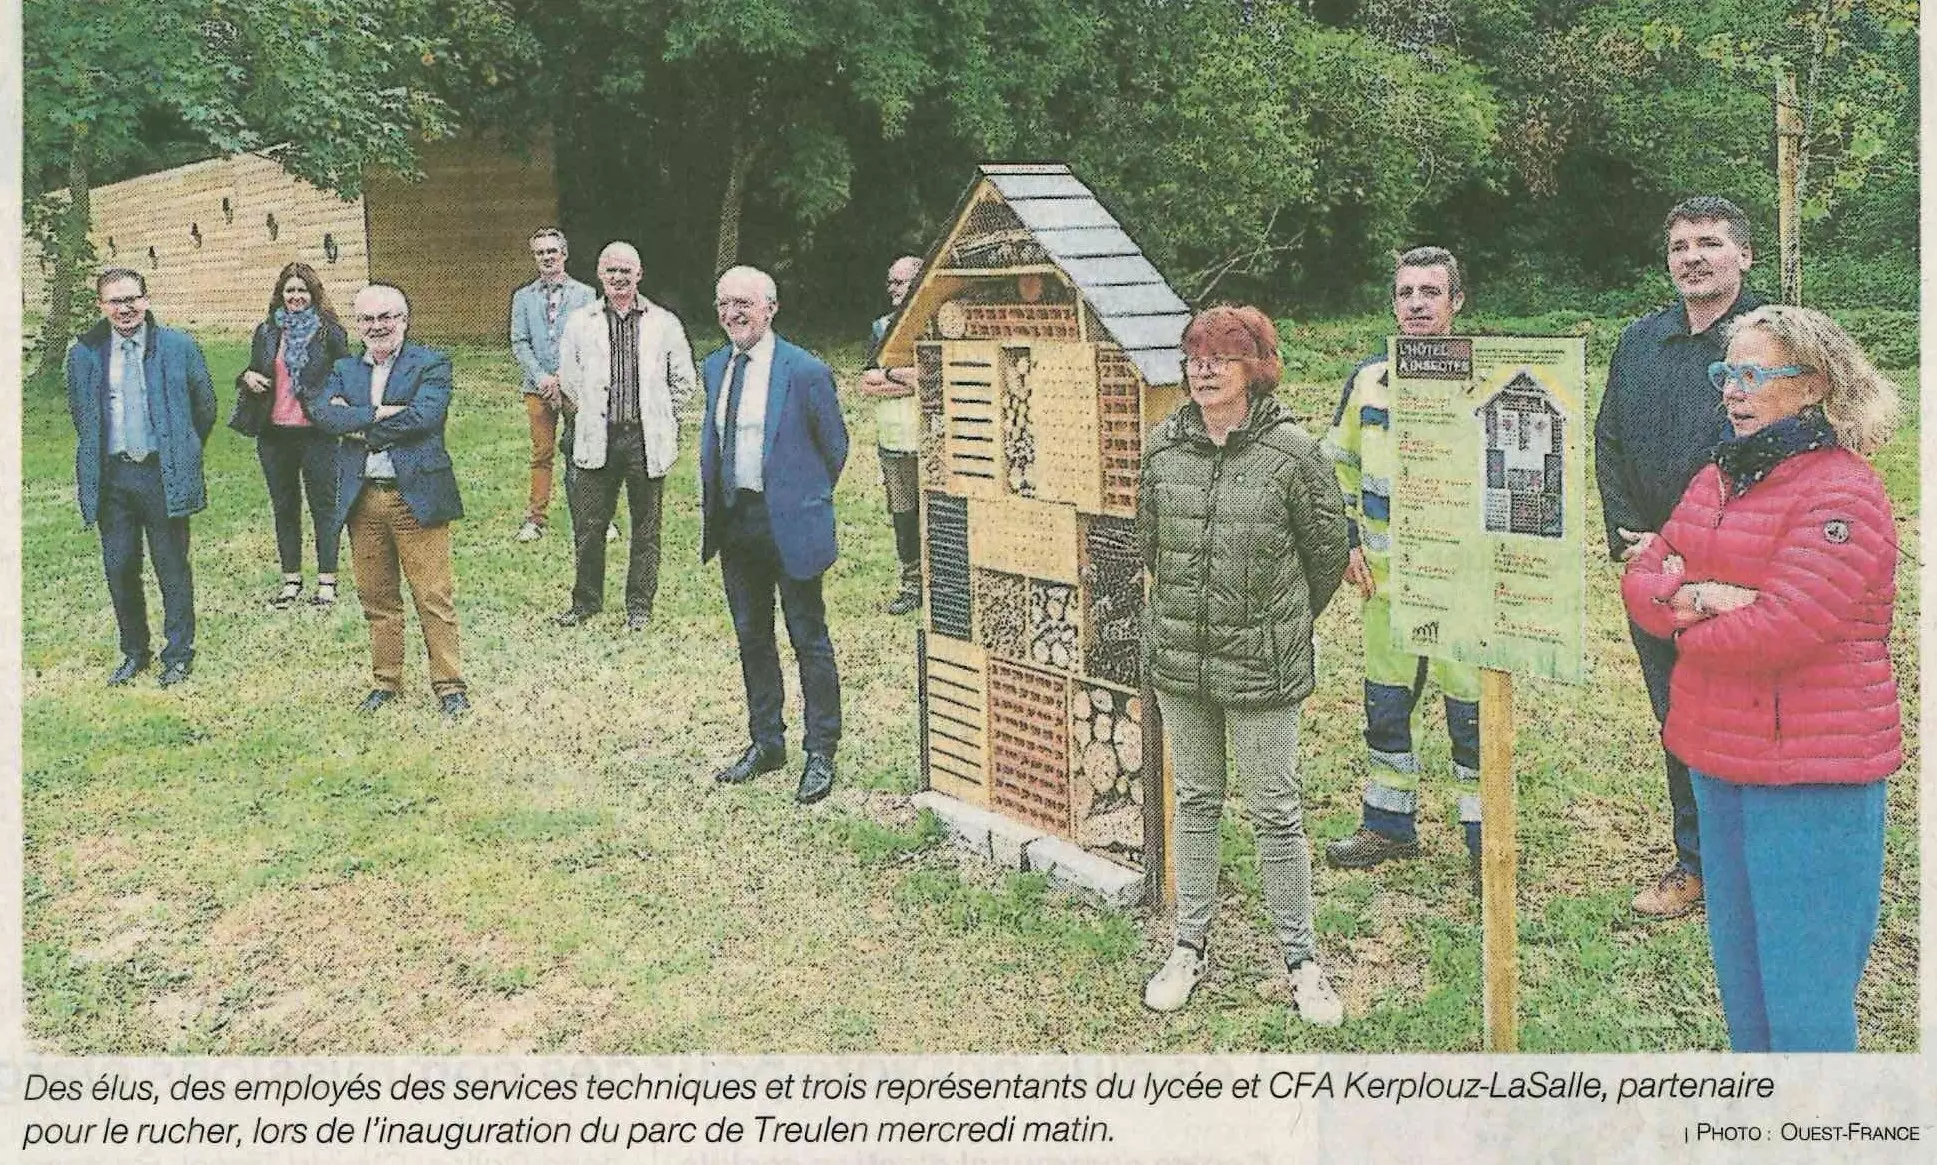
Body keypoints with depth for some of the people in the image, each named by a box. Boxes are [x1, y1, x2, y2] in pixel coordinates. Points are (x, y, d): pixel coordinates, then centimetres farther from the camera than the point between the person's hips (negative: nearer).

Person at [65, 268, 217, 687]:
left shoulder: (179, 347, -2)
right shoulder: (84, 354, 4)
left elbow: (205, 407, 7)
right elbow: (80, 417, 15)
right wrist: (87, 472, 13)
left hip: (163, 475, -2)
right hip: (110, 477, 2)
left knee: (172, 569, 5)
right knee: (119, 570, 8)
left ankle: (178, 654, 17)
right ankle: (134, 653, 23)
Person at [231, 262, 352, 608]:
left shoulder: (329, 332, -2)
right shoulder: (266, 332, 9)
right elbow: (254, 371, 19)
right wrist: (248, 378, -4)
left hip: (317, 433, -4)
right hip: (274, 433, 4)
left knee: (324, 505, 2)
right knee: (284, 507, 11)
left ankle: (327, 580, 9)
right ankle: (291, 580, 21)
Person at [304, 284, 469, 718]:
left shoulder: (431, 364, 0)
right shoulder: (344, 369, 14)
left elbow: (422, 417, -16)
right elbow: (324, 413, -4)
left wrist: (358, 424, -8)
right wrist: (379, 414, -16)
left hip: (416, 497, -4)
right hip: (361, 499, 5)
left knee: (434, 597, -2)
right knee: (377, 598, 12)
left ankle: (449, 685, 6)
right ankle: (386, 681, 24)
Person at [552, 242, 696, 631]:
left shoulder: (664, 324, 4)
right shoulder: (580, 322, 7)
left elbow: (684, 381, 9)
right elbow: (567, 379, 15)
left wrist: (661, 419, 7)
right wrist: (586, 415, 10)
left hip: (647, 440, -1)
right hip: (597, 439, 1)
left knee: (646, 528, 7)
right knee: (588, 526, 4)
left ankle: (639, 605, 19)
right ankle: (585, 601, 20)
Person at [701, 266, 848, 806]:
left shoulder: (806, 371, -12)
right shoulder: (716, 367, 8)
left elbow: (835, 446, -2)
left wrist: (807, 501, 3)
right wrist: (712, 504, 13)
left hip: (788, 523, -7)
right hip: (734, 521, 7)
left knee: (810, 640, 3)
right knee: (751, 638, 15)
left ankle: (821, 755, 13)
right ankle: (765, 744, 29)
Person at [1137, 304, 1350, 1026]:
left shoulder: (1290, 452, -11)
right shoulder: (1164, 449, 1)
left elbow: (1328, 552, 0)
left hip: (1262, 667, -4)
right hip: (1178, 660, 4)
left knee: (1276, 812, 5)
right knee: (1195, 803, 16)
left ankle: (1300, 959, 20)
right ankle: (1190, 946, 29)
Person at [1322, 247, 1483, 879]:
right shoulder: (1367, 379, 7)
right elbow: (1337, 466, 17)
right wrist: (1349, 542, 9)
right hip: (1385, 577, 4)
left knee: (1473, 708, 2)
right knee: (1384, 703, 13)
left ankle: (1485, 836, 16)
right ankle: (1388, 824, 29)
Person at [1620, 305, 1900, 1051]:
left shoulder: (1841, 494, -16)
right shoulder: (1717, 479, 10)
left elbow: (1779, 629, -25)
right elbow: (1640, 578, 5)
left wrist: (1680, 615, -8)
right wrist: (1690, 595, -17)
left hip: (1812, 776, -8)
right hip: (1719, 758, 8)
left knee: (1804, 994, 2)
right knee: (1738, 965, 21)